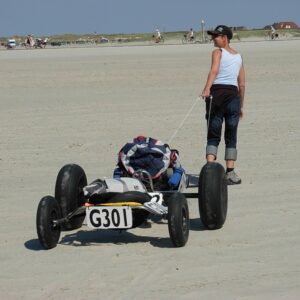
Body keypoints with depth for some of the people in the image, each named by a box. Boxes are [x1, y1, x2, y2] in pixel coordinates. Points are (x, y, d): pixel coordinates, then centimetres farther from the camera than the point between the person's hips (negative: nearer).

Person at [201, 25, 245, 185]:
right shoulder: (238, 56, 17)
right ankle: (230, 173, 2)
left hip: (216, 93, -3)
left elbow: (214, 70, -19)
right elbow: (242, 84, 17)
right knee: (231, 137, 8)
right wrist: (241, 106, 24)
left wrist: (206, 89, -33)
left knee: (213, 136, 2)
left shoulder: (218, 52, 2)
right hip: (233, 94, 3)